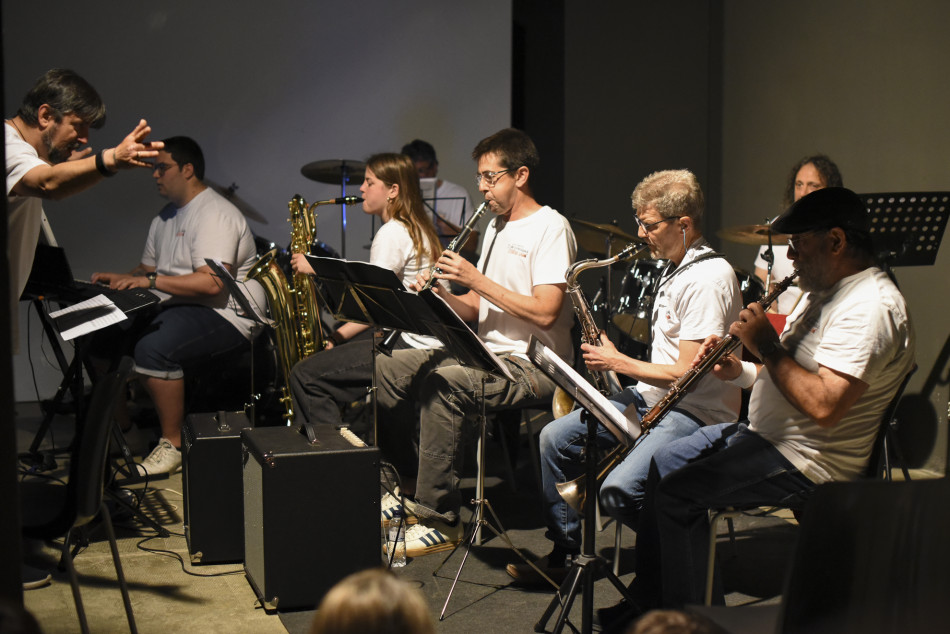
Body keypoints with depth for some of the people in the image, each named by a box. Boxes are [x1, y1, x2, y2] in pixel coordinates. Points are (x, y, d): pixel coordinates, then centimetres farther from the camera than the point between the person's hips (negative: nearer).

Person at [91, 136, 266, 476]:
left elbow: (212, 283, -26)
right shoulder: (165, 218, 19)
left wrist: (151, 281, -25)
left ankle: (173, 444, -18)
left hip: (225, 314, -10)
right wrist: (119, 279, 3)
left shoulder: (215, 215, -15)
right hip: (176, 308, 10)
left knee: (153, 348, -34)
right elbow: (147, 270, 25)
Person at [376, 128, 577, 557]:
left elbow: (544, 313, -23)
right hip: (489, 353, 10)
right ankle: (412, 486, 12)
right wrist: (439, 294, -5)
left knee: (444, 383, -34)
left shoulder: (550, 228, -11)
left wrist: (476, 279, -19)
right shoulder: (497, 227, 17)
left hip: (534, 365, -9)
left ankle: (441, 520, -25)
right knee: (387, 368, 2)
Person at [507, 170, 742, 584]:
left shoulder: (709, 278, -20)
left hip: (695, 413, -10)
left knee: (618, 491, -29)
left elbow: (686, 374, -23)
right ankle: (564, 551, 15)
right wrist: (615, 360, 5)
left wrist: (618, 362, -12)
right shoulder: (675, 267, 13)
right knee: (555, 437, 5)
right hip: (652, 397, 10)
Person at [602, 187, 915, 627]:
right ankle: (650, 600, 22)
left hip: (807, 461, -11)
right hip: (764, 433, 11)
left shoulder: (870, 307, -23)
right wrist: (741, 372, 1)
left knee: (676, 492, -16)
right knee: (662, 463, 14)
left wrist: (766, 346, -24)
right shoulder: (827, 290, 12)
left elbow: (823, 406, -33)